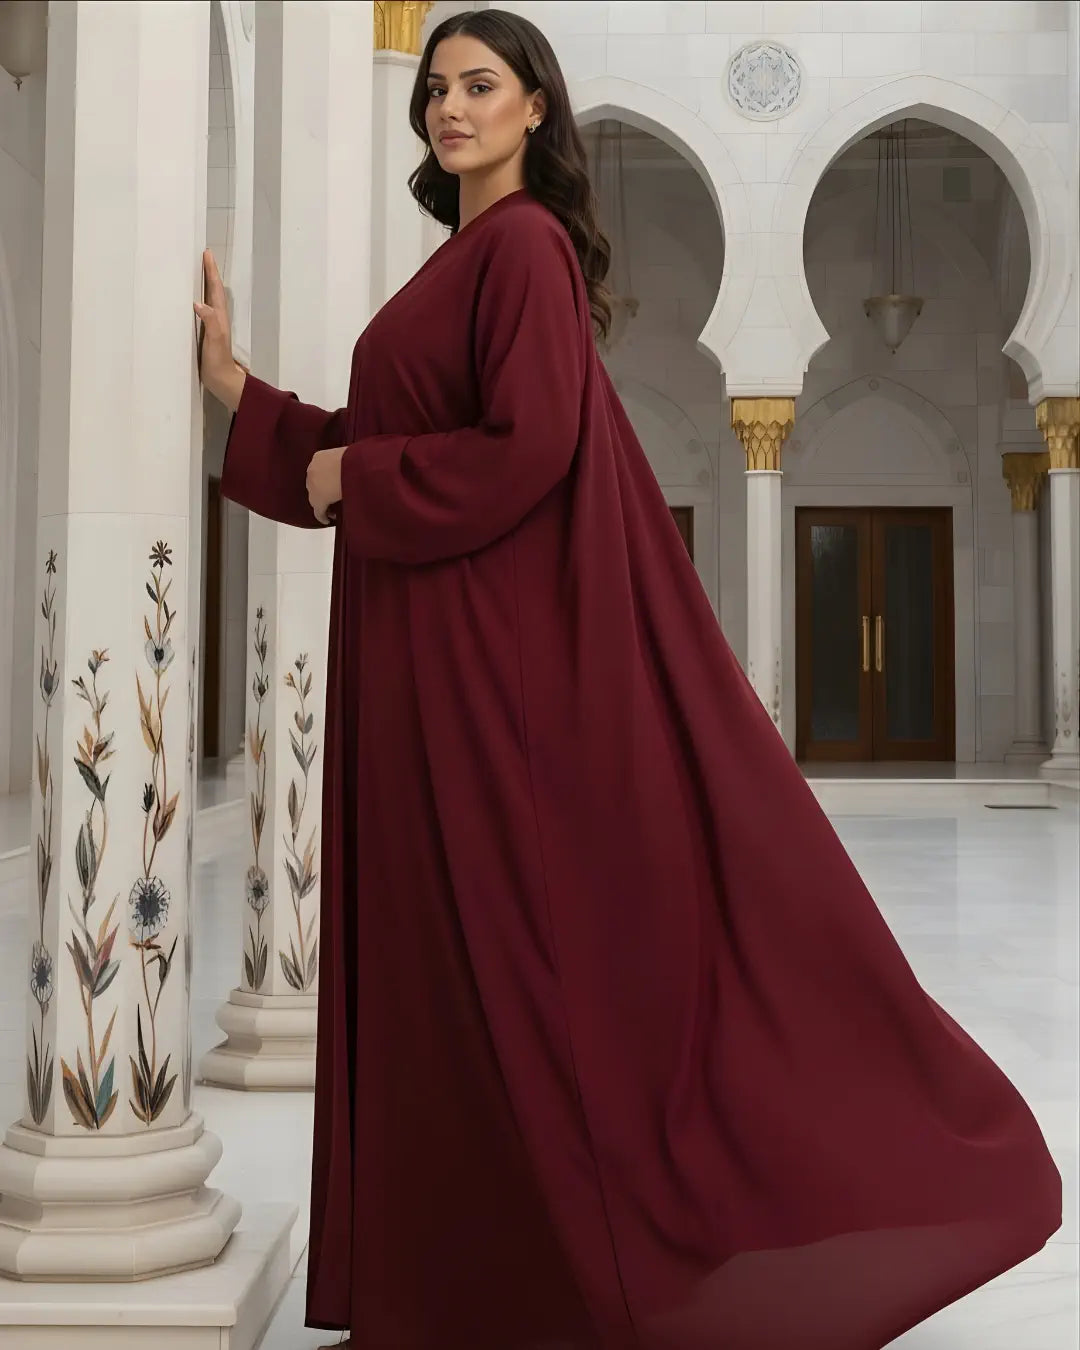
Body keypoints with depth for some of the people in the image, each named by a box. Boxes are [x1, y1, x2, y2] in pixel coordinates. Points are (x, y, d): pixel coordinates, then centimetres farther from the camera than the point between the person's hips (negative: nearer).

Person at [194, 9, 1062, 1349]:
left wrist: (353, 476, -10)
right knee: (448, 938, 10)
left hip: (499, 644, -9)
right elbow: (376, 445, 20)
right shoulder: (463, 260, 20)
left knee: (523, 928, -5)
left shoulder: (524, 243, -8)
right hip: (430, 653, 9)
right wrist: (234, 384, 16)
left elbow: (528, 449, -21)